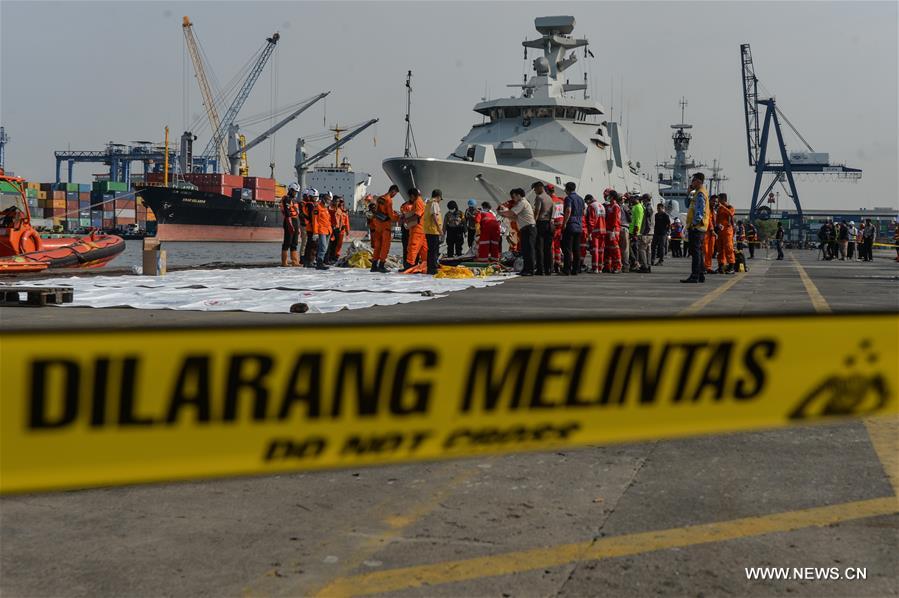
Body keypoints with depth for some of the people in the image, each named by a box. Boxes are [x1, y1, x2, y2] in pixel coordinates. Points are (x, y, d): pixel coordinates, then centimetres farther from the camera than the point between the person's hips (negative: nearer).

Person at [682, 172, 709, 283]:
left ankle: (694, 276, -13)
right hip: (700, 228, 10)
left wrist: (694, 223, -21)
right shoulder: (702, 192, 20)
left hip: (696, 227, -10)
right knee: (698, 252, 13)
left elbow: (699, 211, -20)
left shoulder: (700, 193, -12)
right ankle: (701, 275, 16)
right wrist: (690, 191, 19)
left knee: (695, 251, -11)